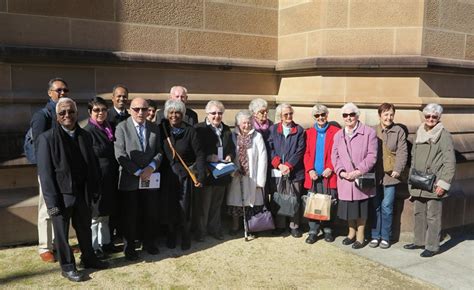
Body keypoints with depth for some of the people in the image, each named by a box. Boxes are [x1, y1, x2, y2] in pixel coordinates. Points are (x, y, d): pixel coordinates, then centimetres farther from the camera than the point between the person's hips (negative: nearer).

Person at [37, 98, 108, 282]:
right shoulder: (47, 138, -11)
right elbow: (45, 172, -13)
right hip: (61, 194, -5)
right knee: (62, 233, 10)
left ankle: (88, 258, 38)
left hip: (82, 192, 5)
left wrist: (95, 189, 6)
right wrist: (52, 201, -16)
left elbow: (92, 164, 9)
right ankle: (67, 267, 26)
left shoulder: (85, 136, 4)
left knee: (85, 228, 19)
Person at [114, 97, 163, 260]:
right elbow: (120, 155, -13)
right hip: (130, 180, -3)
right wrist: (138, 172, -16)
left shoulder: (154, 128, 6)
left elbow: (159, 151, 6)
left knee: (151, 213, 12)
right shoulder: (122, 127, -7)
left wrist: (151, 167, -13)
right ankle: (129, 247, 25)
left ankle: (149, 243, 31)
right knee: (130, 215, 8)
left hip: (150, 178, 4)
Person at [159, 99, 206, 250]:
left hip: (186, 175, -2)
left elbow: (199, 154, -9)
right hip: (167, 175, 2)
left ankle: (186, 237, 25)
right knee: (168, 206, 7)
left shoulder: (190, 131, -9)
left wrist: (201, 176, -14)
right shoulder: (162, 129, -2)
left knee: (185, 207, 3)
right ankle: (171, 236, 28)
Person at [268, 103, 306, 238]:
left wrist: (288, 165, -12)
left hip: (295, 170, -1)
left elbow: (300, 151, -3)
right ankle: (279, 225, 19)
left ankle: (294, 226, 16)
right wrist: (279, 165, -11)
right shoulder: (273, 129, 7)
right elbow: (271, 149, 1)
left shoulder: (299, 130, 3)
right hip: (277, 170, 1)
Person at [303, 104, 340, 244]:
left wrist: (331, 168, -11)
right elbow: (306, 153, 7)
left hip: (328, 175, -2)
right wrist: (310, 170, -6)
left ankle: (328, 231, 18)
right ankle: (313, 231, 13)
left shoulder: (336, 131, 2)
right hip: (313, 175, 2)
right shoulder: (309, 132, 10)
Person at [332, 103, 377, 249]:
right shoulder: (338, 135, 12)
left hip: (362, 179, -4)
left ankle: (360, 236, 20)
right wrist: (341, 171, -8)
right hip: (345, 180, 4)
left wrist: (359, 171, -17)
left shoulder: (369, 132, -4)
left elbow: (372, 156, -9)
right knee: (349, 208, 12)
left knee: (361, 208, 5)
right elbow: (335, 156, 9)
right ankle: (352, 233, 32)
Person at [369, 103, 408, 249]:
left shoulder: (399, 131, 0)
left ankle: (385, 237, 13)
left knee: (387, 206, 0)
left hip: (390, 175, -2)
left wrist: (397, 170, -12)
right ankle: (375, 236, 19)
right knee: (375, 206, 8)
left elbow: (402, 152, -3)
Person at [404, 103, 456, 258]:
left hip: (434, 185, -6)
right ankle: (419, 241, 29)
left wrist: (443, 183, -16)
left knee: (433, 216, 1)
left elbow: (450, 162, -12)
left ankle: (432, 246, 12)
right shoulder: (419, 133, 12)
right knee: (418, 213, 15)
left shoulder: (444, 135, -8)